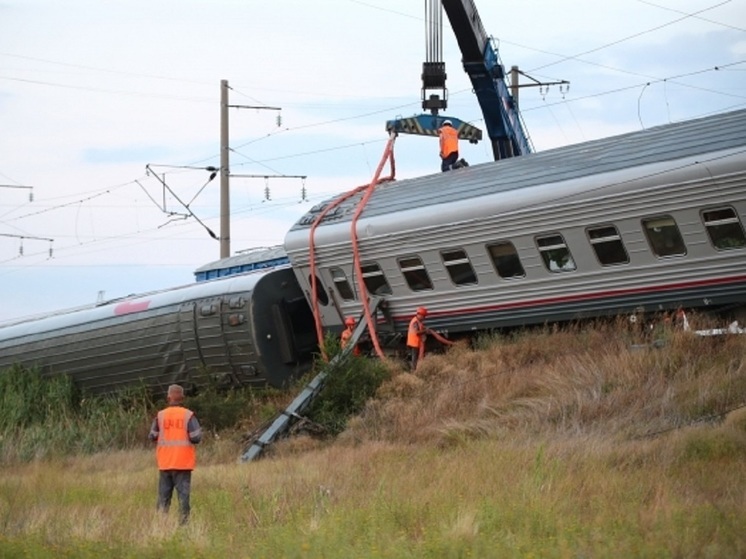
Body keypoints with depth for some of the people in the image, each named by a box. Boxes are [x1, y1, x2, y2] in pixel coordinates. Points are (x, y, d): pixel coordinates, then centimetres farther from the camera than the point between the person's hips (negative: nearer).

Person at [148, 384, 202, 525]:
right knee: (183, 493, 1)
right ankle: (183, 522, -3)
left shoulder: (160, 415, -1)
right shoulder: (188, 415, -7)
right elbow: (196, 437, -12)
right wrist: (199, 432, 10)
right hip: (183, 463, -2)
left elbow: (152, 436, 3)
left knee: (164, 495, 9)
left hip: (165, 463, 2)